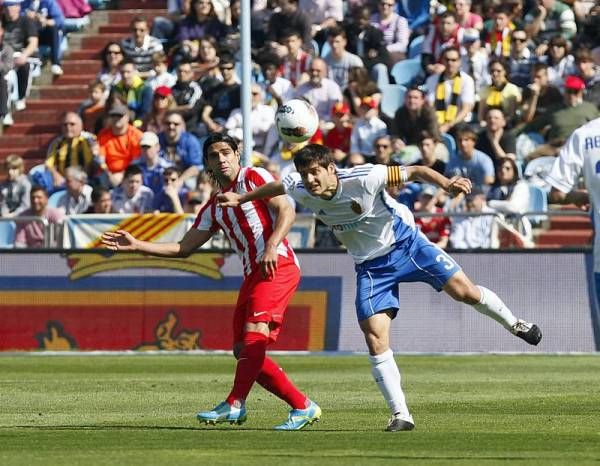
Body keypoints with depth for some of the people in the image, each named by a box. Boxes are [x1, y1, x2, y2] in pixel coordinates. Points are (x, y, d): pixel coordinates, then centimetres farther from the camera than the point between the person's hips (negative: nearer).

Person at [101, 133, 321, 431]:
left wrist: (272, 246, -23)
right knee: (245, 352, 0)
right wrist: (136, 246, 15)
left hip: (278, 264, -8)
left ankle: (235, 405, -32)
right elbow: (184, 248, 22)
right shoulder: (213, 209, 22)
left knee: (255, 331, -24)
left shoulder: (254, 178, 3)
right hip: (252, 274, 8)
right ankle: (302, 407, 4)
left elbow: (286, 211, -8)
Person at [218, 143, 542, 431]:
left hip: (405, 243, -3)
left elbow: (415, 171, -23)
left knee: (464, 291, -8)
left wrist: (446, 183, -38)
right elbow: (276, 188, 11)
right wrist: (240, 198, 18)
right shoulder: (300, 191, -13)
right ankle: (400, 414, -5)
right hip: (370, 265, 3)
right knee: (375, 338, -10)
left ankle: (514, 324, 23)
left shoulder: (363, 179, -28)